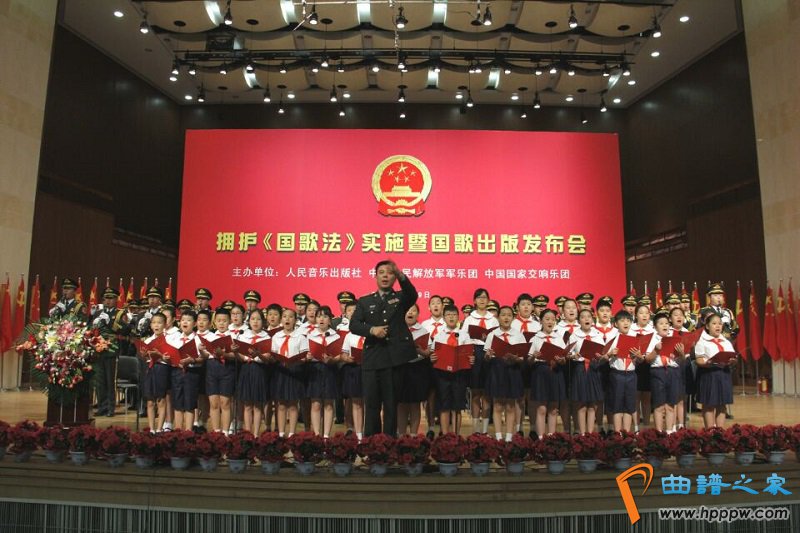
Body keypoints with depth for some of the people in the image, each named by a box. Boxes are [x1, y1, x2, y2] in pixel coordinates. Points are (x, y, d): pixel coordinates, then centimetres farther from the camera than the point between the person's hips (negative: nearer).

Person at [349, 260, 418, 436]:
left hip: (395, 357, 0)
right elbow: (353, 325, 1)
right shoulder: (364, 301, 13)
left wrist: (400, 275, -31)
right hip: (372, 359, 1)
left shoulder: (401, 298, 12)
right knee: (371, 404, 5)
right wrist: (372, 330, -19)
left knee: (392, 404, 6)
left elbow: (412, 294, -12)